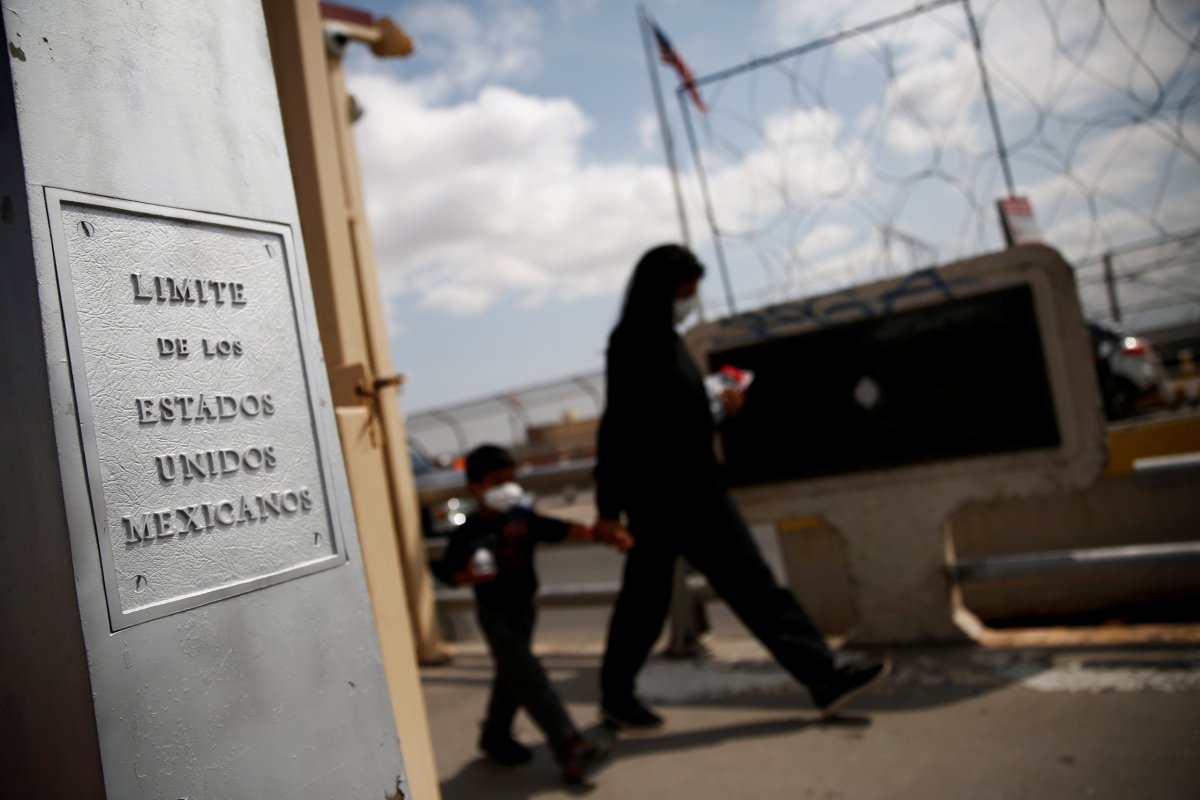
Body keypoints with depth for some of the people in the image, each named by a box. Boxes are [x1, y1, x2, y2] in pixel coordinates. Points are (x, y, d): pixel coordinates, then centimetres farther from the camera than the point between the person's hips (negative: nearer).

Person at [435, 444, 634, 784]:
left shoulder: (522, 517, -1)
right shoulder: (468, 533, -15)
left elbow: (558, 529, -3)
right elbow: (446, 571, -9)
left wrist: (597, 533, -14)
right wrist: (470, 576, -30)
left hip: (523, 606, 7)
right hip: (495, 613, -6)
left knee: (513, 677, 19)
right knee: (529, 678, -11)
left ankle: (495, 736, 39)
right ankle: (568, 745, -12)